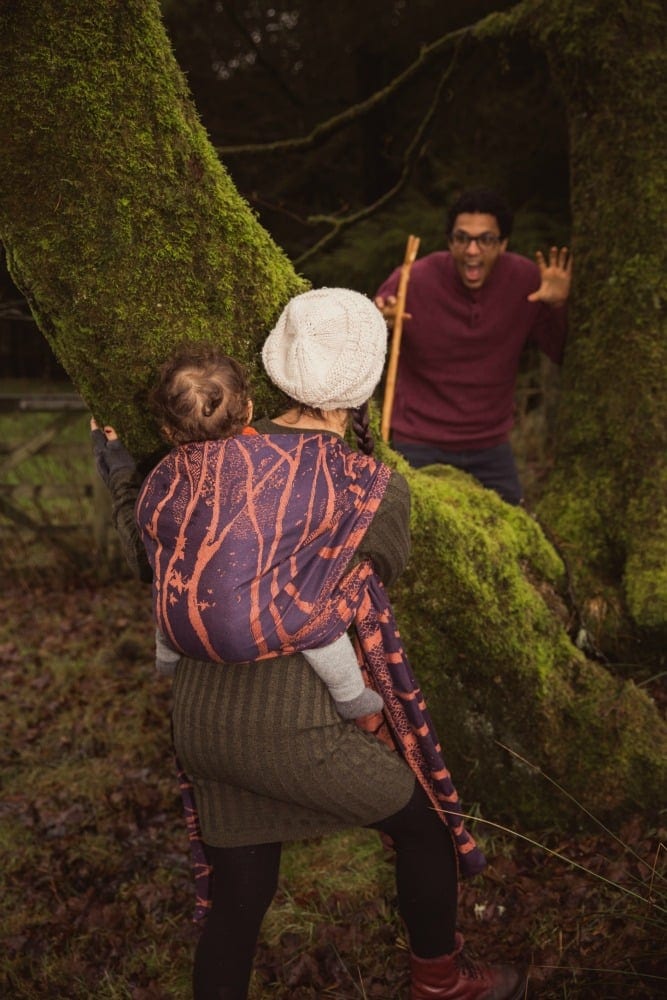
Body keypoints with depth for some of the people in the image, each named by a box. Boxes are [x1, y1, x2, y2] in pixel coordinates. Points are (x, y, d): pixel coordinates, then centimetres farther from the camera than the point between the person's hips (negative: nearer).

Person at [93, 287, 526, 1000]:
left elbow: (137, 533, 14)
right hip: (292, 728, -5)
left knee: (237, 900, 21)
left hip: (199, 723, 5)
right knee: (425, 823, 22)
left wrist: (115, 465, 33)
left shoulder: (210, 460, -1)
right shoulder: (377, 493, -13)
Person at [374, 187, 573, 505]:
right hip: (418, 447, -2)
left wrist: (559, 307, -20)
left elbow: (567, 356, -2)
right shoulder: (412, 281, -16)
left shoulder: (527, 280, -9)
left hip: (491, 447, 3)